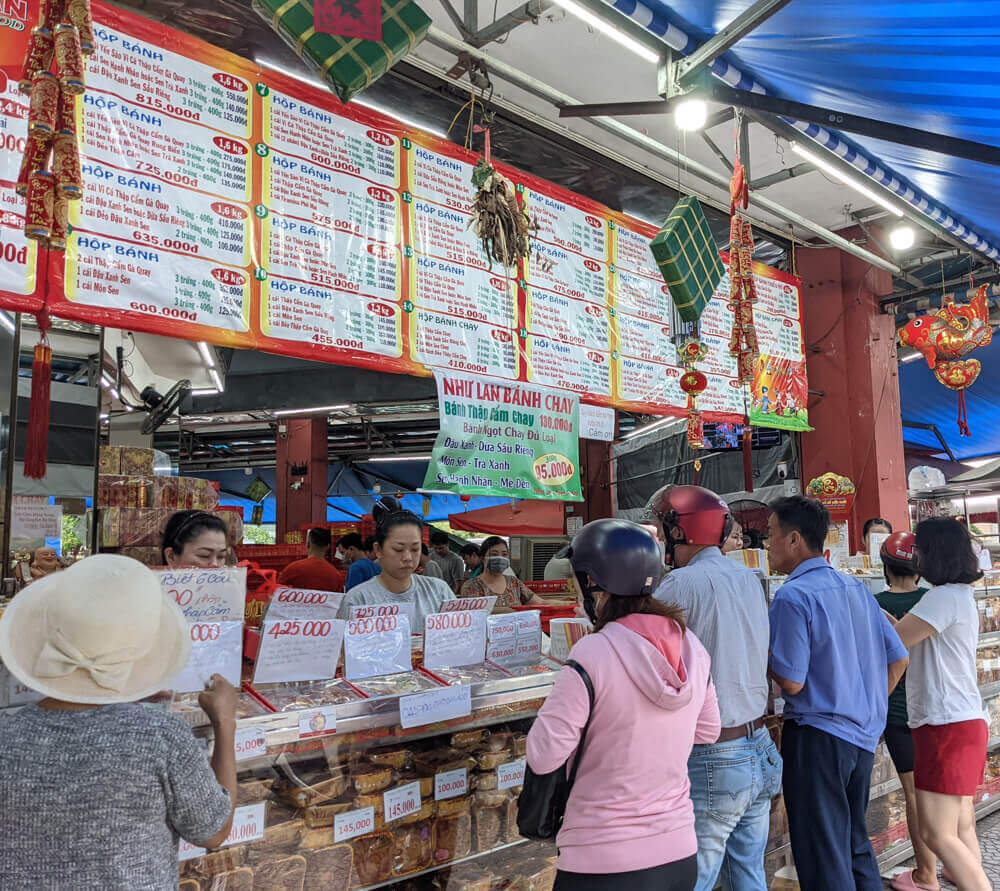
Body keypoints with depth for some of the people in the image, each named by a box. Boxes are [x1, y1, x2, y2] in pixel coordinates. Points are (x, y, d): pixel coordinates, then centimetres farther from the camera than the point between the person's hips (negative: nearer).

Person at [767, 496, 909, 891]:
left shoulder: (792, 596, -17)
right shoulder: (856, 588, 6)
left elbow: (792, 682, -20)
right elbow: (898, 658, 10)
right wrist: (869, 708, 18)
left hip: (817, 736, -8)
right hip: (864, 736, 8)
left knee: (823, 858, 5)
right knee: (855, 843, 22)